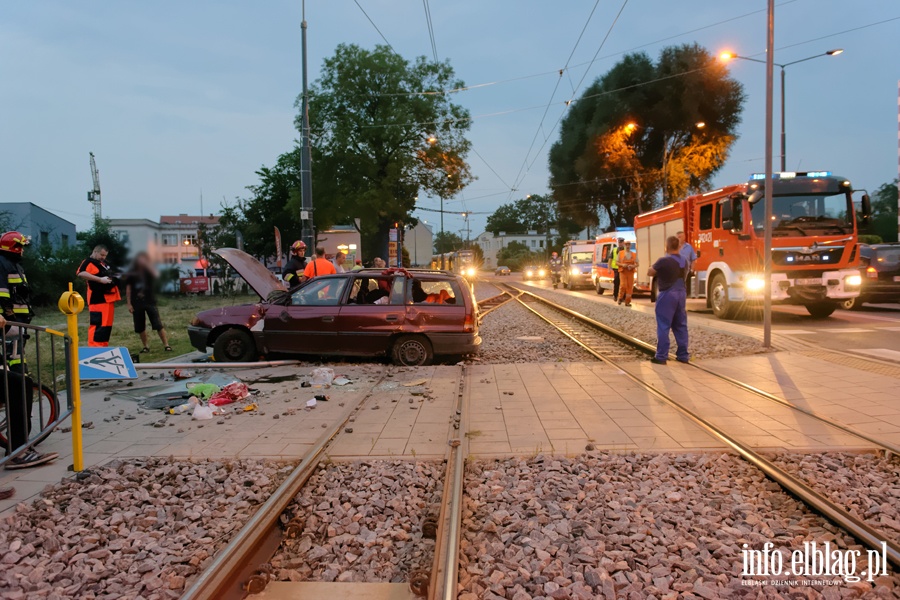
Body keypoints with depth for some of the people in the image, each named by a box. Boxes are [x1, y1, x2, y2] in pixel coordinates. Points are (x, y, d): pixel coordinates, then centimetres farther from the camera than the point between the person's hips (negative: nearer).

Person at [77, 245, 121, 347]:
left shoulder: (103, 263, 22)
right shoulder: (88, 262, -6)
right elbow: (81, 273, -25)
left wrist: (115, 277, 19)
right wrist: (100, 279, -25)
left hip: (109, 297, 10)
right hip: (98, 298, -10)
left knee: (107, 324, 11)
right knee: (98, 324, -14)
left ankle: (103, 346, 18)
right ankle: (94, 348, -13)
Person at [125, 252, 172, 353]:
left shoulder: (149, 271, 3)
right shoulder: (131, 274, 4)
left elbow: (156, 275, -21)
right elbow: (128, 290, 4)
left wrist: (147, 264, -21)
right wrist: (129, 304, -1)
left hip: (150, 302, -1)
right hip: (137, 303, 1)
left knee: (158, 325, -7)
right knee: (140, 327, 7)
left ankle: (166, 345, -5)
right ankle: (145, 346, 20)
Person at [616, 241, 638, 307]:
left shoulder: (634, 254, 10)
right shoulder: (620, 253, 7)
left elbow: (637, 264, 11)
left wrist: (633, 266, -11)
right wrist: (622, 265, -12)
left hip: (631, 272, 2)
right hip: (623, 272, -2)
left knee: (630, 287, -2)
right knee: (623, 285, -16)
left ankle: (627, 302, 7)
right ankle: (620, 298, 8)